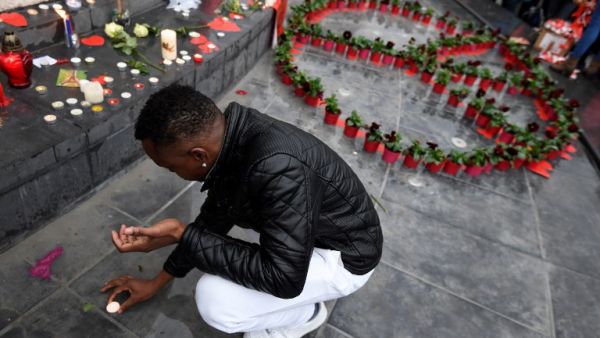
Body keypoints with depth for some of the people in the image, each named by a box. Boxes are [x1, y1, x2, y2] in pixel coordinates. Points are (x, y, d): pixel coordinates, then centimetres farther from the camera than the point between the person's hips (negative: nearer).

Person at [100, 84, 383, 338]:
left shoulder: (279, 169, -38)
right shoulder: (228, 140, -9)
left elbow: (282, 278, -32)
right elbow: (214, 218, 4)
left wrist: (180, 235, -28)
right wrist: (156, 283, 14)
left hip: (342, 255, -8)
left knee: (214, 299, -23)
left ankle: (305, 314, 8)